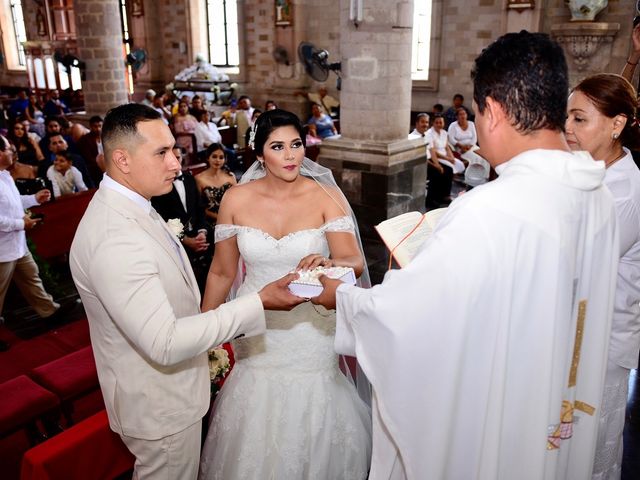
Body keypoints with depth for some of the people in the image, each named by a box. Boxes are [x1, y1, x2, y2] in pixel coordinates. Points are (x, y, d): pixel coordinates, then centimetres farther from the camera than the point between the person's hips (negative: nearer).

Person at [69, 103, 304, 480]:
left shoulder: (127, 206, 1)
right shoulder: (115, 237, -33)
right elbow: (164, 344, -35)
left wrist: (201, 349, 17)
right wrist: (259, 303, -33)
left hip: (171, 386, 9)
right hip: (159, 405, -9)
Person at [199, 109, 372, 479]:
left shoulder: (326, 196, -9)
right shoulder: (236, 200, -5)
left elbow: (356, 262, -17)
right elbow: (222, 273, 3)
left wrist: (329, 262, -40)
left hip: (314, 332, -1)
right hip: (258, 336, 1)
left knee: (317, 434, 14)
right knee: (259, 436, 15)